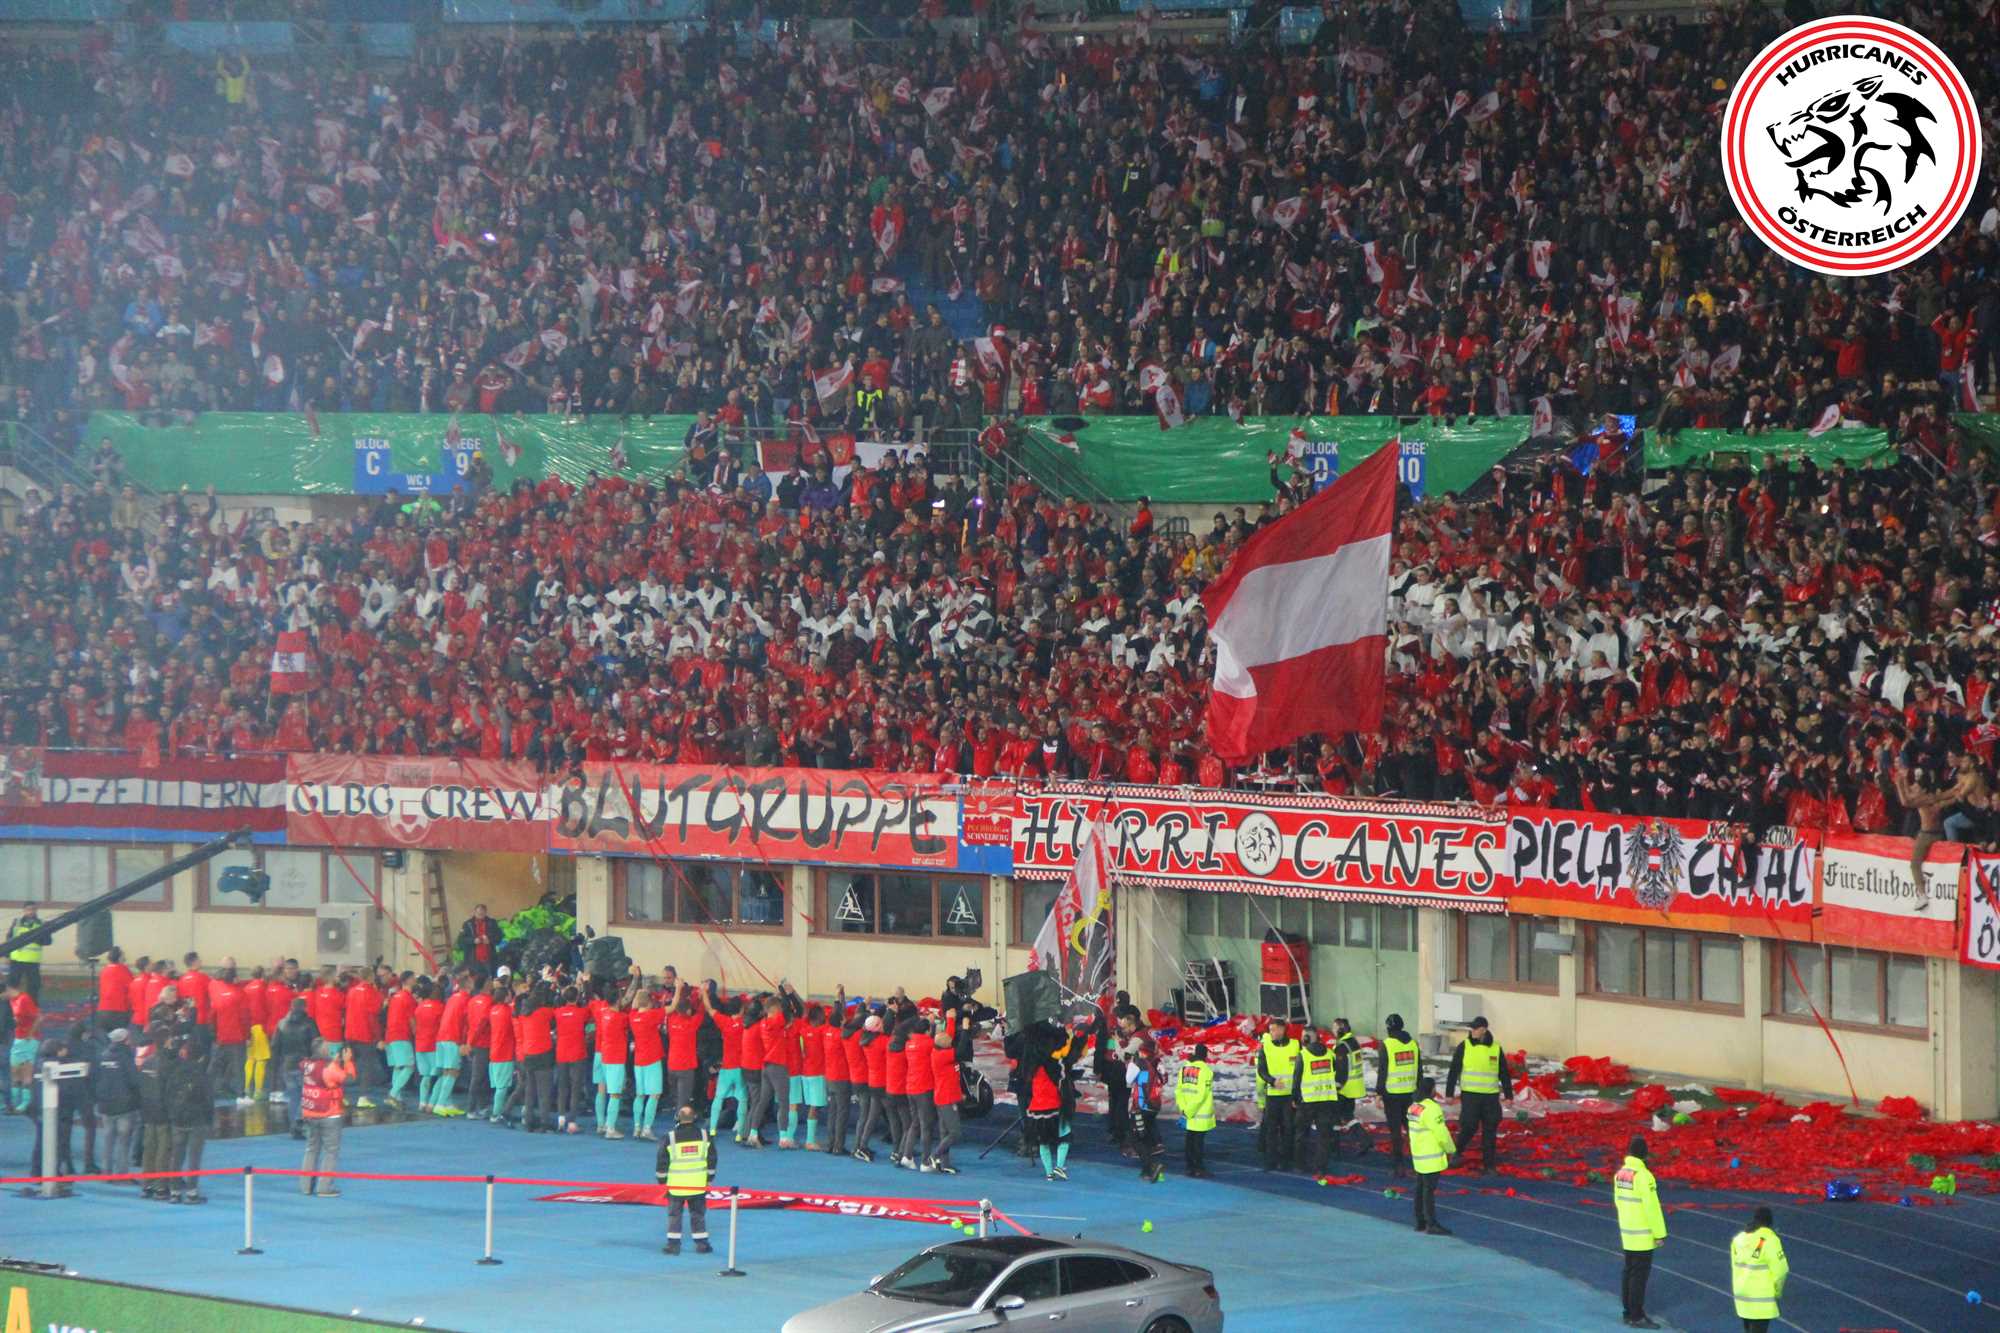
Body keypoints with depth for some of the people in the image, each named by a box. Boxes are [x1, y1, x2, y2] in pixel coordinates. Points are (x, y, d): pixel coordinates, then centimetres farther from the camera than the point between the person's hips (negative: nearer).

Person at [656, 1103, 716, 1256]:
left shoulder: (670, 1137, -10)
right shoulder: (704, 1135, -3)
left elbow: (662, 1162, -4)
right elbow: (712, 1159, 5)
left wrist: (662, 1180, 9)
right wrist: (709, 1179, 17)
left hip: (676, 1186, -2)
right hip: (698, 1185, 2)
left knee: (674, 1215, 8)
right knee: (698, 1214, 11)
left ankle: (673, 1244, 6)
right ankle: (701, 1244, 12)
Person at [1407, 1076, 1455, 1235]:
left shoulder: (1414, 1107, 8)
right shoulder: (1431, 1109, -20)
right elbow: (1441, 1133, -18)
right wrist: (1451, 1150, -3)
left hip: (1418, 1155, 9)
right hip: (1431, 1157, -9)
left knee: (1421, 1188, 15)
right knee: (1429, 1189, -7)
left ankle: (1420, 1221, 23)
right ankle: (1432, 1224, -6)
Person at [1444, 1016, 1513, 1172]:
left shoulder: (1496, 1048, 3)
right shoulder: (1464, 1047, -2)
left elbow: (1504, 1074, 9)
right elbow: (1453, 1071, 0)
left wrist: (1508, 1095, 7)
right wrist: (1449, 1093, -4)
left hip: (1491, 1095, 2)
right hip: (1470, 1095, -2)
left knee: (1490, 1131, 3)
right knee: (1469, 1127, -10)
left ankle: (1488, 1165, 11)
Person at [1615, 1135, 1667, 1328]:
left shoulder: (1620, 1173, 5)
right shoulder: (1643, 1176, -20)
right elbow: (1652, 1207, -20)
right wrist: (1660, 1233, -14)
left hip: (1627, 1233, 8)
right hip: (1643, 1236, -8)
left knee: (1630, 1272, 15)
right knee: (1639, 1275, -5)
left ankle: (1629, 1313, 21)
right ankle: (1636, 1317, -3)